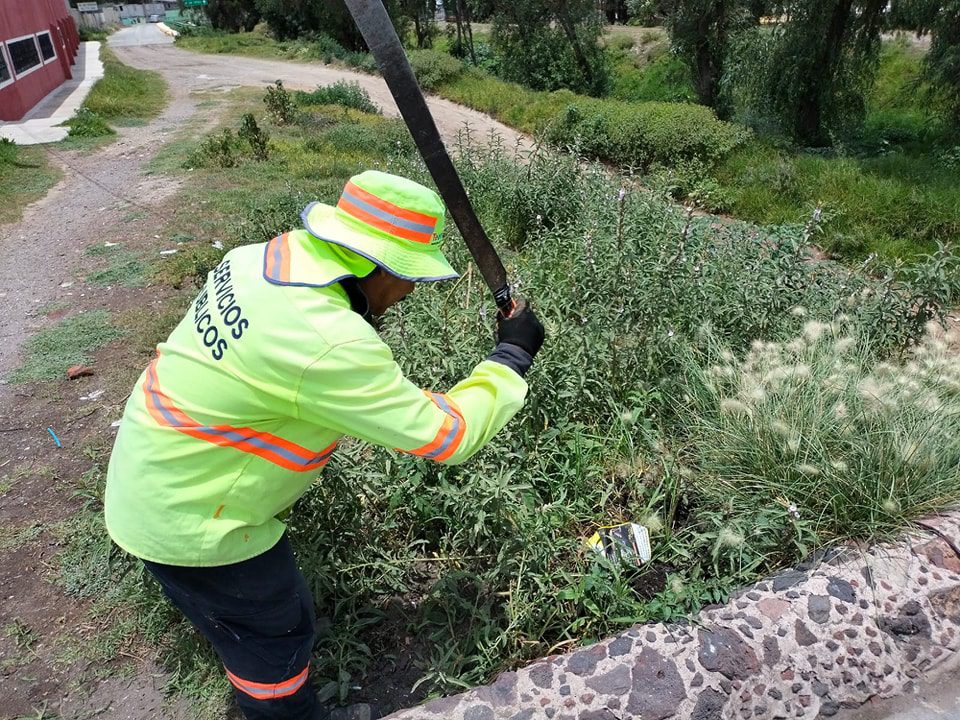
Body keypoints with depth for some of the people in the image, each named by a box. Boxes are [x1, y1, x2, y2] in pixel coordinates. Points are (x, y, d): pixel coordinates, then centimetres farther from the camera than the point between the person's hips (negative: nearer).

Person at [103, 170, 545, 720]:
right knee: (277, 635, 14)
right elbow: (447, 435, -28)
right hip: (185, 519, -8)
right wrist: (512, 357, -15)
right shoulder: (328, 343, -36)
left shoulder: (261, 258, -10)